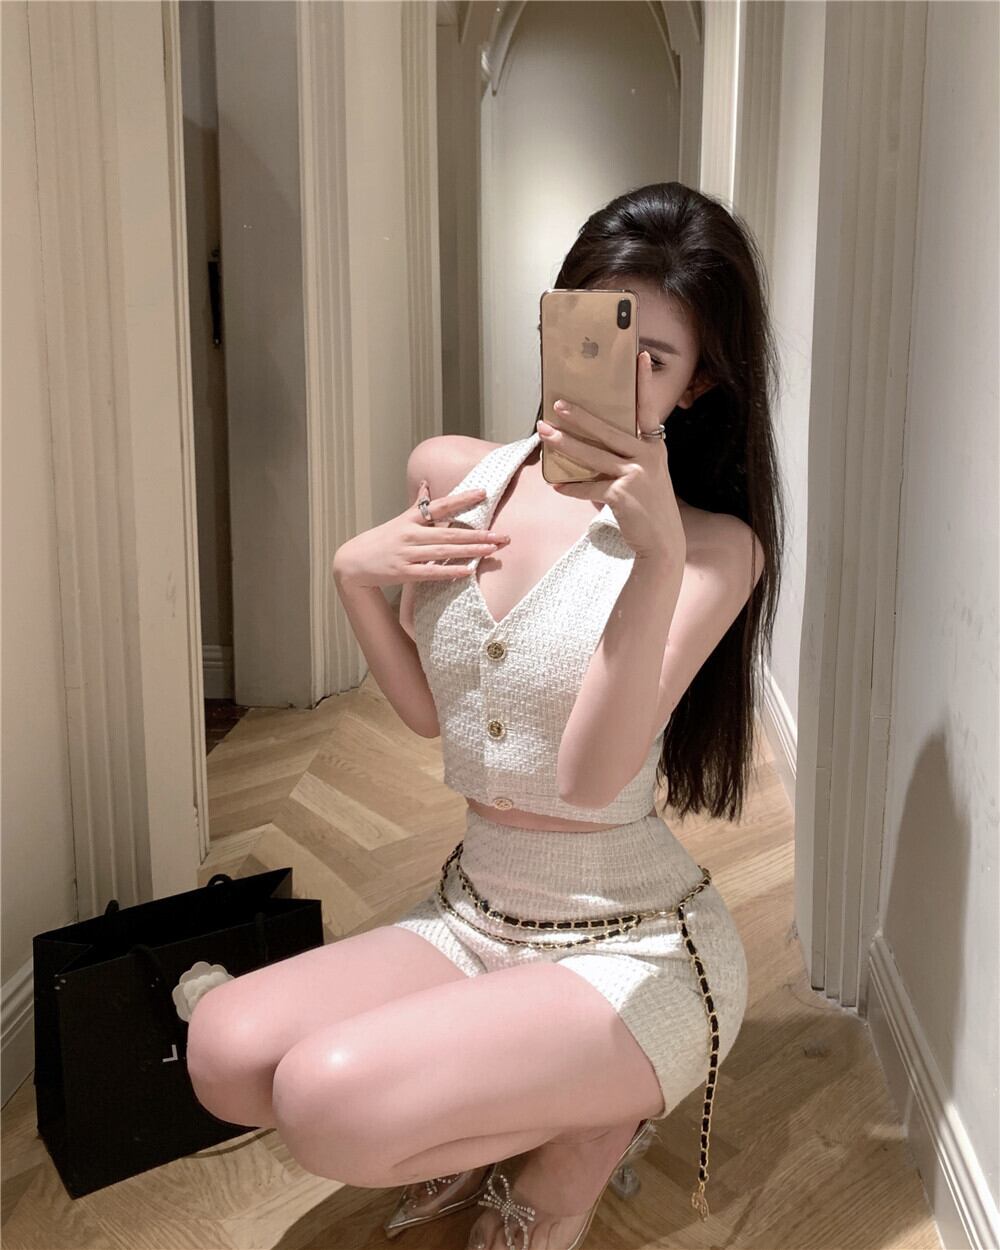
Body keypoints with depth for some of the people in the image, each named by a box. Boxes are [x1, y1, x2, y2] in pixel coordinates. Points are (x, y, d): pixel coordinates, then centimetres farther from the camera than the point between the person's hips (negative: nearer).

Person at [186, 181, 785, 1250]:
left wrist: (660, 554, -40)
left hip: (634, 944, -5)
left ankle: (585, 1134, 5)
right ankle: (510, 1130, 11)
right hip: (471, 913, 6)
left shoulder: (715, 544, -15)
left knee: (328, 1101, -26)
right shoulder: (452, 476, 0)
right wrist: (353, 577, -8)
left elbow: (589, 774, -28)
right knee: (225, 1052, -14)